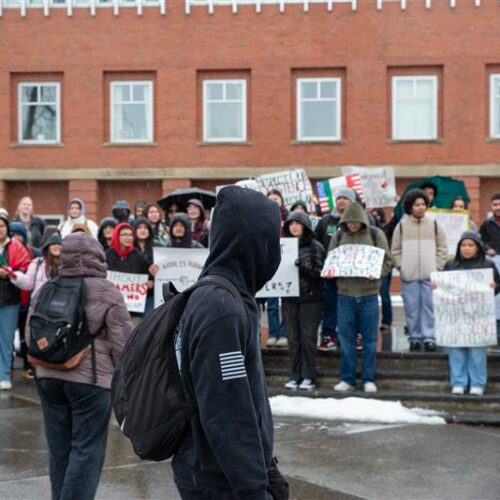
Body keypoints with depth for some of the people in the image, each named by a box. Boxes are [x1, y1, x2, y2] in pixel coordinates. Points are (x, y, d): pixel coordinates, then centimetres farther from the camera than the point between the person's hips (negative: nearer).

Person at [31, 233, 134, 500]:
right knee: (87, 450, 0)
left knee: (59, 448, 14)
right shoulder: (106, 292, -8)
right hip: (90, 378, -5)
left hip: (49, 376, 5)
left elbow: (31, 335, 16)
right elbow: (122, 343, -8)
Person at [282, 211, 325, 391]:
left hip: (310, 297, -3)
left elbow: (321, 271, -6)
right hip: (289, 297, 3)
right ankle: (295, 375, 13)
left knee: (308, 337, -2)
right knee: (293, 338, 6)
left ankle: (309, 376, 5)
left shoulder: (315, 246, 0)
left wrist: (306, 267, -21)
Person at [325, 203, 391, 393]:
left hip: (369, 293, -1)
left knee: (370, 338, 3)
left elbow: (387, 260, 2)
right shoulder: (338, 236, 8)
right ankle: (347, 379, 13)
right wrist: (331, 272, -9)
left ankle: (368, 379, 11)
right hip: (345, 293, 2)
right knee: (346, 338, 4)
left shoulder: (375, 234, 2)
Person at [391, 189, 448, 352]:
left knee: (429, 306, -2)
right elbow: (395, 250, 7)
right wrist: (401, 267, -2)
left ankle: (429, 337, 4)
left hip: (430, 274, 0)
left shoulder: (434, 224, 6)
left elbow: (442, 247, 9)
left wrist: (438, 267, 1)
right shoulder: (402, 225, 4)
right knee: (411, 307, 1)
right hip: (409, 275, 0)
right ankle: (415, 337, 9)